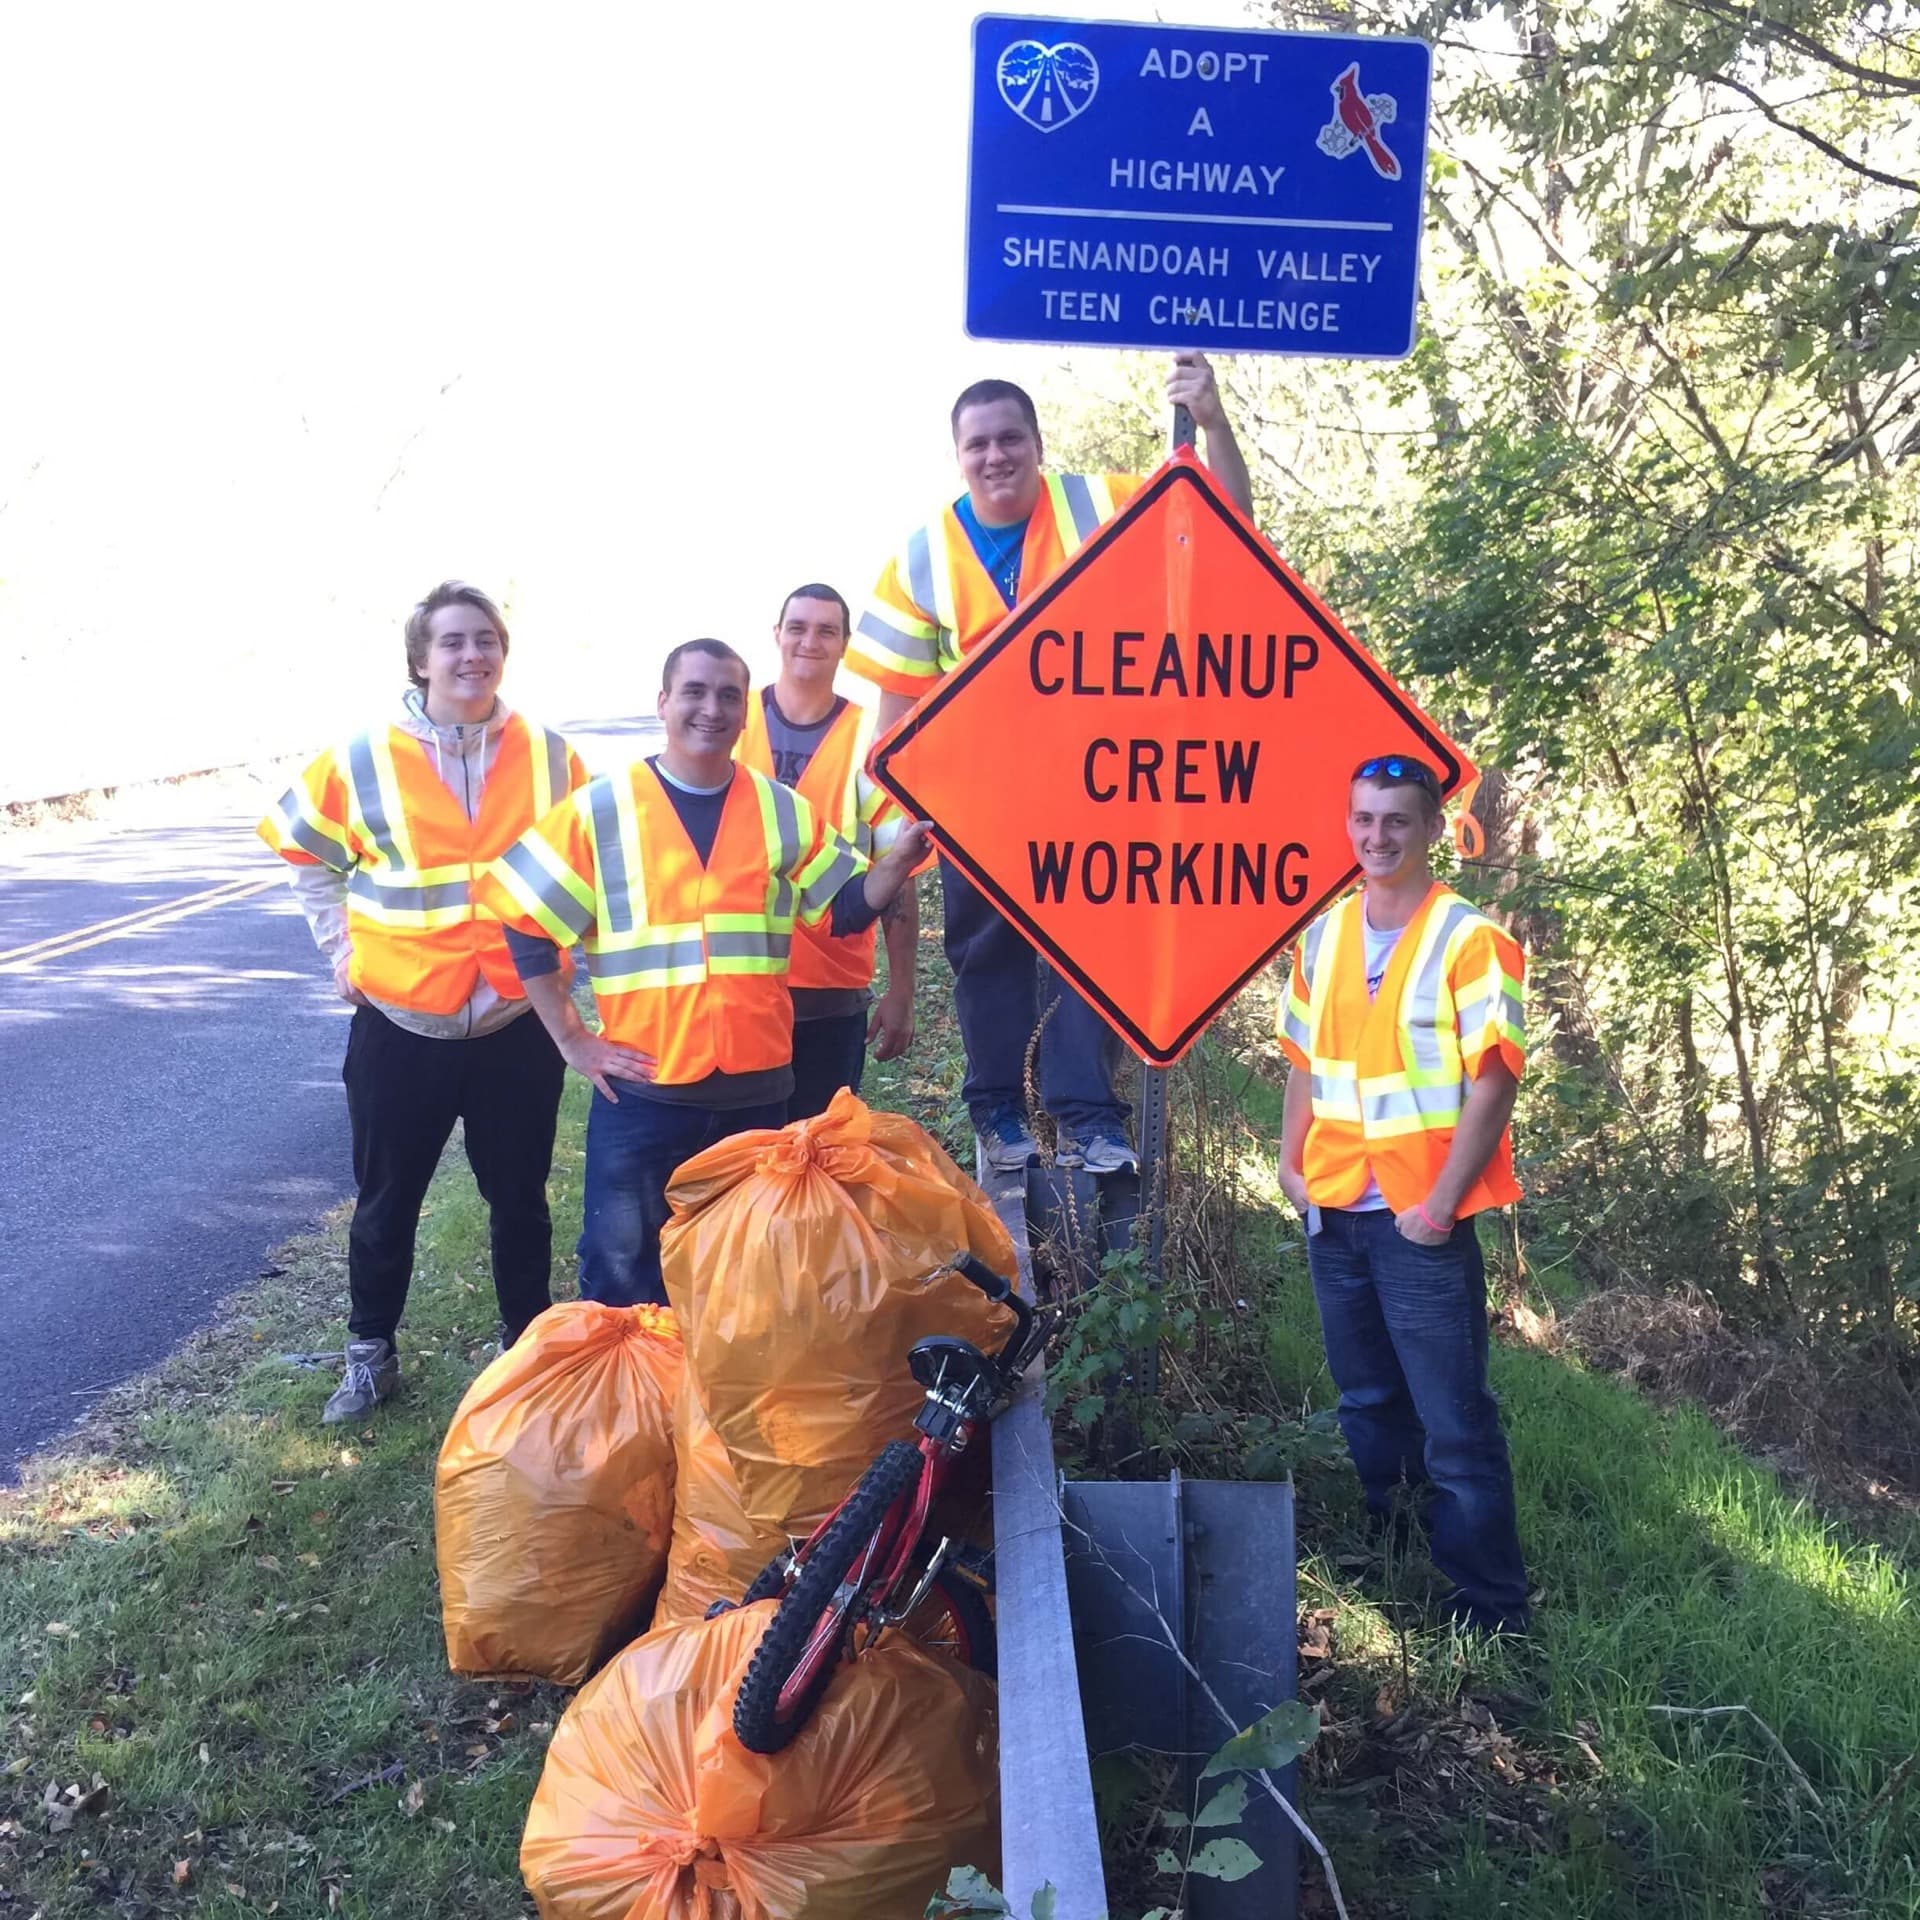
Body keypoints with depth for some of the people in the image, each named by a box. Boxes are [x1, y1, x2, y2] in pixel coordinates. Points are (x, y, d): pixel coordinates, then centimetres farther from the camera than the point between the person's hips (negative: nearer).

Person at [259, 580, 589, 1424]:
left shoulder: (550, 758, -2)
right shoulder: (363, 759, -5)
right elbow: (305, 851, 9)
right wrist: (341, 948, 4)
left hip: (519, 1021, 1)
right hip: (400, 1022, 0)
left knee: (519, 1197, 14)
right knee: (387, 1199, 13)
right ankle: (371, 1352, 32)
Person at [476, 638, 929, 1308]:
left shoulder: (783, 812, 6)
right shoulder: (600, 810, -2)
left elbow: (848, 906, 9)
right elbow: (524, 922, 0)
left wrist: (898, 861, -11)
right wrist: (571, 1040, -4)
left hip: (757, 1090, 3)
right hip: (643, 1090, -2)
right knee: (624, 1274, 7)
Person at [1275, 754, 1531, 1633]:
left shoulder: (1469, 940, -10)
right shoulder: (1323, 936, 7)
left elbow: (1493, 1084, -12)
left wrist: (1439, 1205, -16)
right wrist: (1291, 1164, 5)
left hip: (1419, 1221, -6)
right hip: (1334, 1213, 6)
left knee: (1455, 1423, -2)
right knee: (1367, 1404, 19)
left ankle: (1491, 1609, 9)